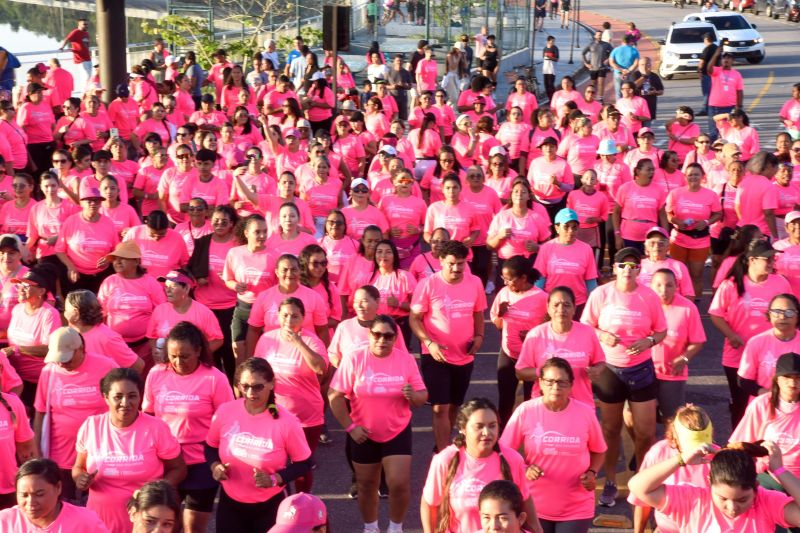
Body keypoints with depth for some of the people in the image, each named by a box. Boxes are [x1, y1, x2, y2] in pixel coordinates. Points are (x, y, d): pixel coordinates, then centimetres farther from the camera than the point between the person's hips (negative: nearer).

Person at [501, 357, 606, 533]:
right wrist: (524, 469, -19)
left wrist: (592, 472, -9)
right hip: (535, 506, 0)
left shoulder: (585, 412, -7)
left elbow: (598, 451, 8)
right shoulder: (525, 411, -10)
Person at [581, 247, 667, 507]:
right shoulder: (600, 294, -8)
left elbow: (662, 331, 3)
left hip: (641, 369, 0)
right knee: (611, 429, 13)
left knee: (646, 432, 2)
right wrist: (602, 335, -21)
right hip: (609, 369, 0)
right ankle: (610, 483, 28)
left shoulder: (649, 296, -6)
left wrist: (649, 341, -18)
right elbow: (586, 328, -1)